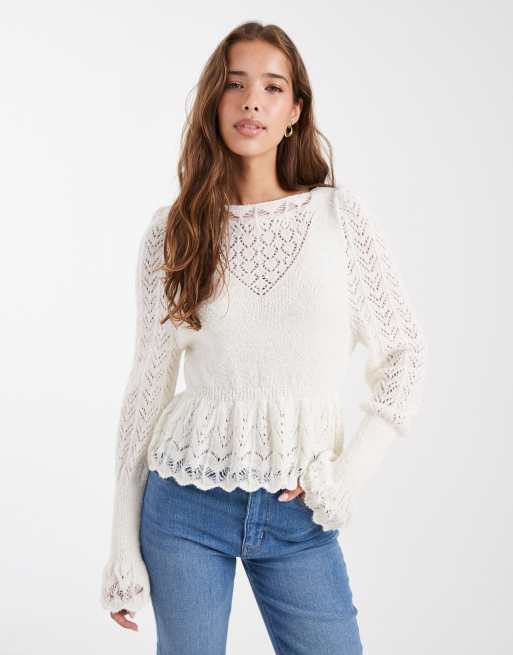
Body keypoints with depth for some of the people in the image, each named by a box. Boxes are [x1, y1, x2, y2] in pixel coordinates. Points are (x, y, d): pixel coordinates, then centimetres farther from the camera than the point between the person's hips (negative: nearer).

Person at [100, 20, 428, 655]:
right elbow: (147, 386, 2)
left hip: (300, 515, 0)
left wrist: (351, 471, -7)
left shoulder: (340, 215, -1)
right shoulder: (172, 231, 0)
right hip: (187, 505, 0)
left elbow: (404, 354, 3)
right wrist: (124, 546, 2)